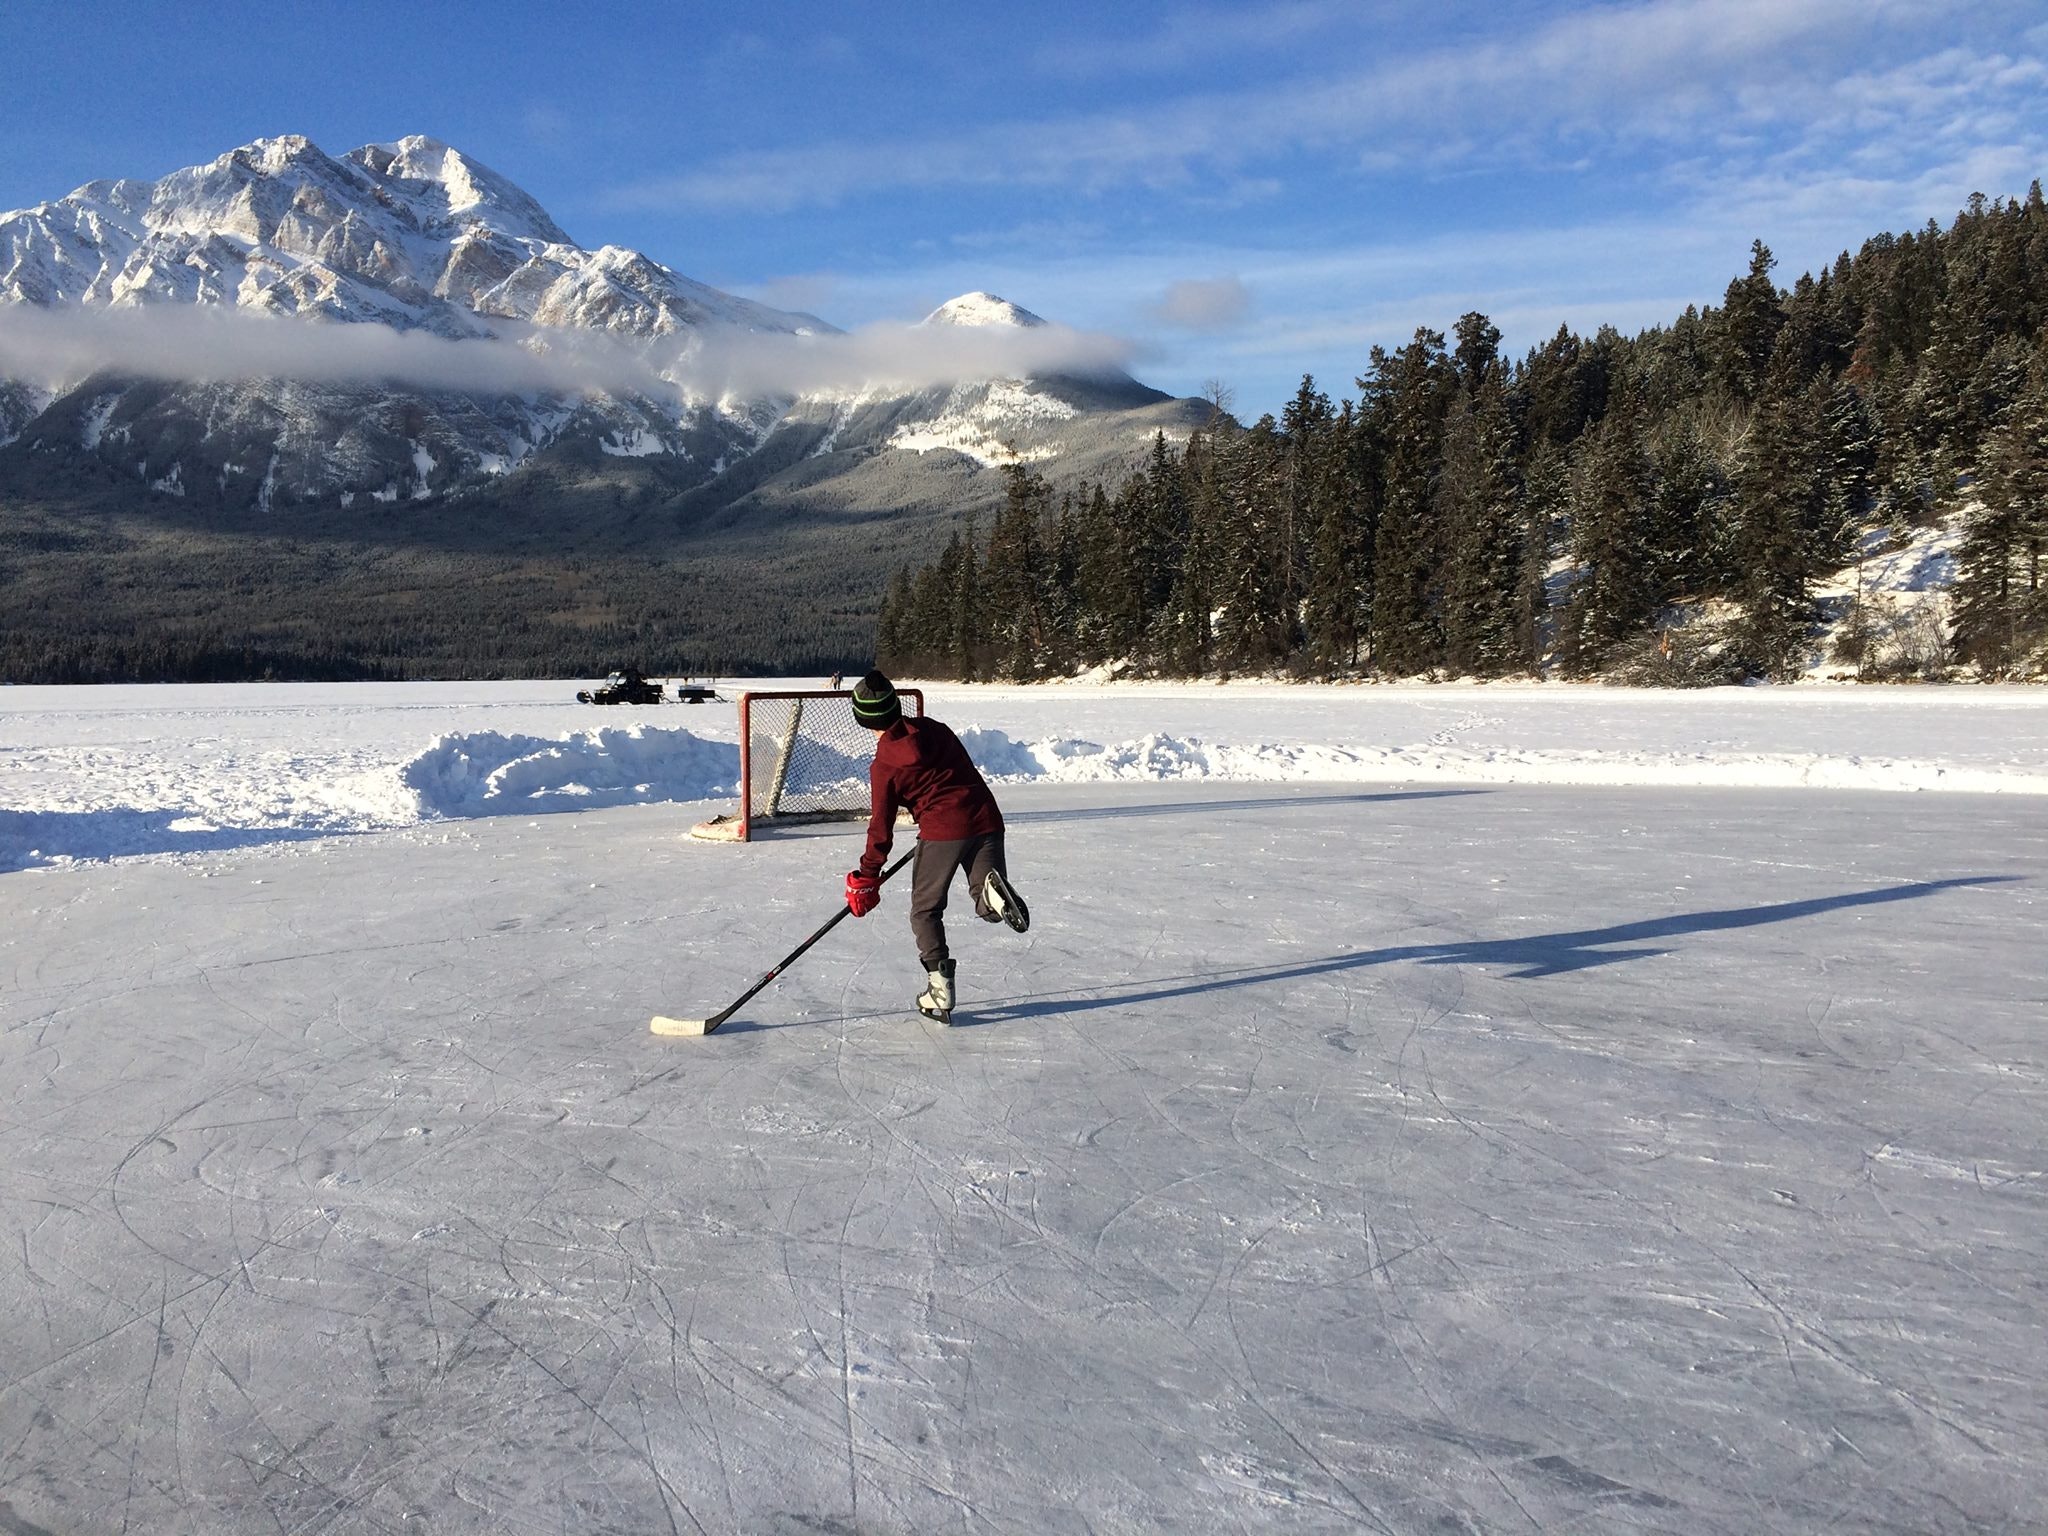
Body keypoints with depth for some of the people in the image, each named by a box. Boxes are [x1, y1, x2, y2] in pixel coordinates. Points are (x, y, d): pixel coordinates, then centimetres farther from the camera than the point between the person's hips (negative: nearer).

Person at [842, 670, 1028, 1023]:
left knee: (925, 911, 13)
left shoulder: (884, 766, -3)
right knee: (988, 908, 8)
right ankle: (992, 890, -28)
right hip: (985, 818, 4)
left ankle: (940, 991, 6)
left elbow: (881, 826, -2)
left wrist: (867, 878, 8)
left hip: (942, 828, -4)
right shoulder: (934, 729, 10)